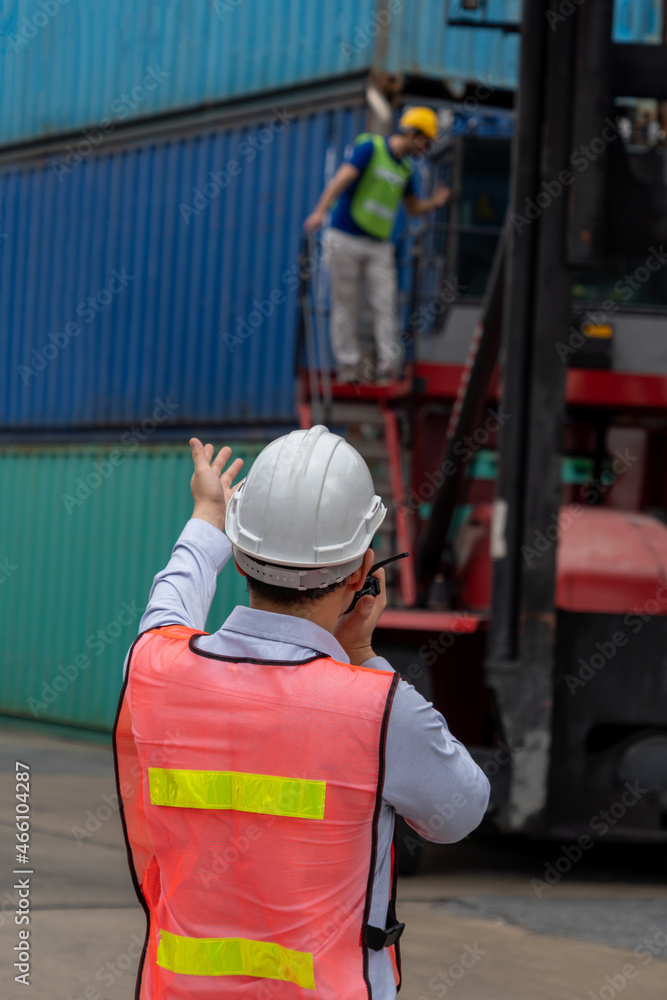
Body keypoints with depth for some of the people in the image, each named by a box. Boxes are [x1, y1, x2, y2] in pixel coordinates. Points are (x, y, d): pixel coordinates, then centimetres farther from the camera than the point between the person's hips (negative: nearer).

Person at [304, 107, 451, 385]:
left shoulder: (405, 170, 13)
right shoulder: (370, 148, -8)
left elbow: (413, 208, 26)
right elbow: (342, 178, -20)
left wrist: (434, 203, 5)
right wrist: (320, 211, -34)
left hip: (379, 246, 6)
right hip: (345, 239, -6)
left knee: (385, 305, -6)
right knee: (345, 306, -1)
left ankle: (389, 367, -10)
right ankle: (348, 368, 3)